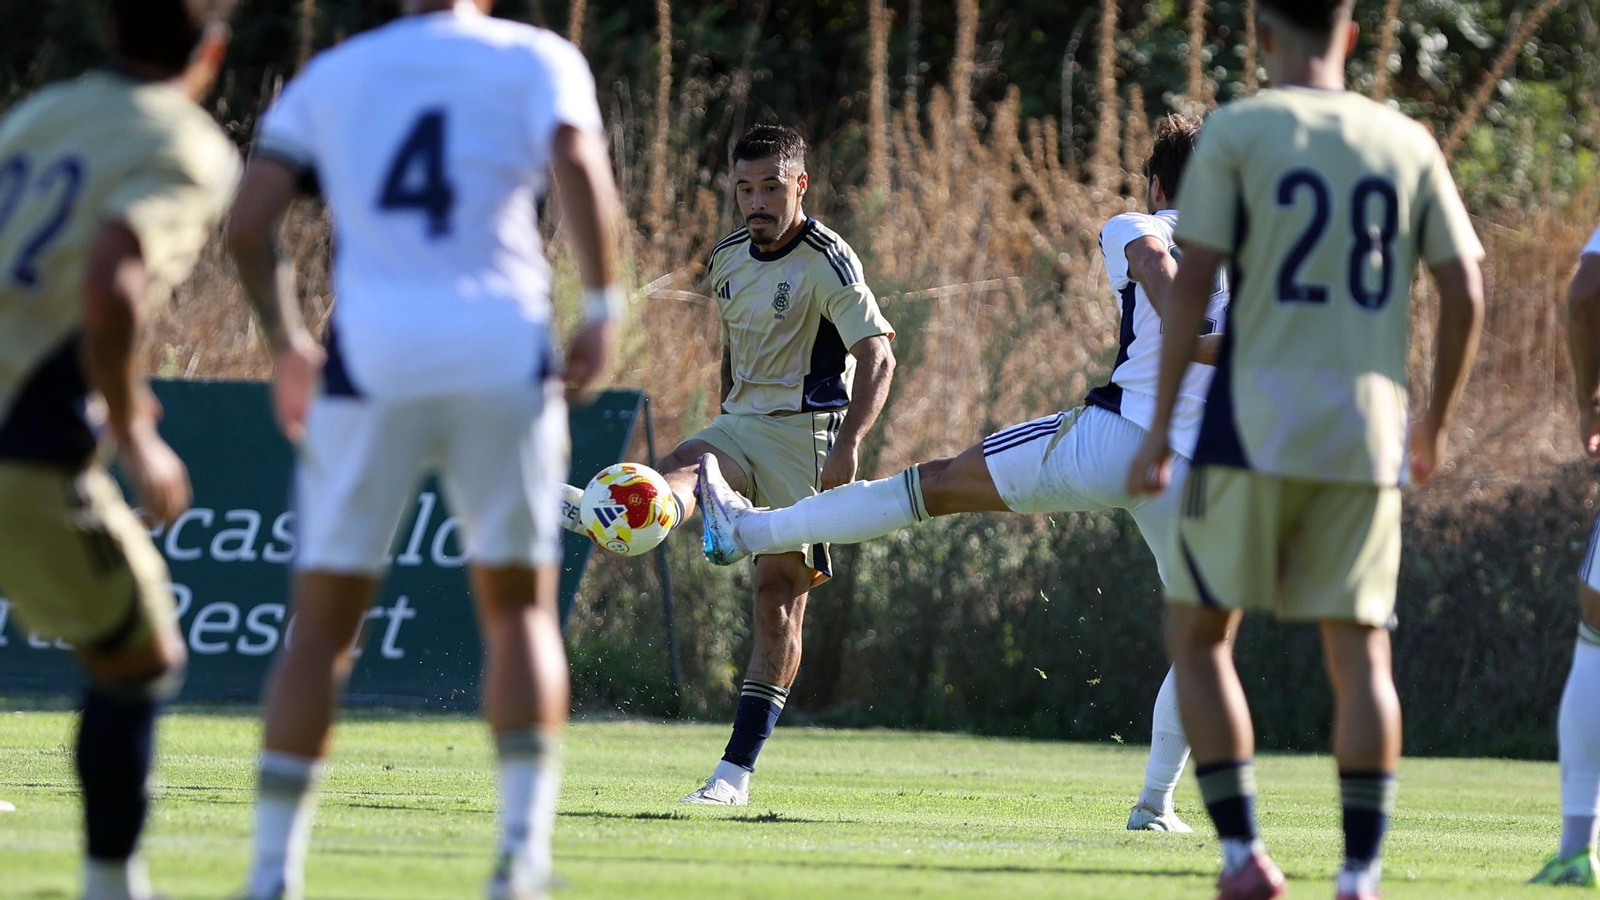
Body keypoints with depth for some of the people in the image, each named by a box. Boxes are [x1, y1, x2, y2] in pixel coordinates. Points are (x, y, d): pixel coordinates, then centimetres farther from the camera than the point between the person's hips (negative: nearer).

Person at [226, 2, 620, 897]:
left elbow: (249, 225, 7)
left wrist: (287, 341, 20)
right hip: (502, 352, -1)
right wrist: (604, 308, -5)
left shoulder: (332, 76, 15)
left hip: (371, 356, 1)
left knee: (324, 625, 7)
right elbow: (580, 165, -12)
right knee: (519, 606, 14)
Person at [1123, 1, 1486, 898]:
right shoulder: (1408, 144, 8)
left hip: (1255, 424, -3)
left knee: (1198, 635, 9)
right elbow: (1466, 292, 6)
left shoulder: (1238, 130, -1)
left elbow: (1193, 284, -7)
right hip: (1367, 436, 3)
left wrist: (1160, 427, -2)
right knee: (1361, 650, 5)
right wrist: (1437, 422, 19)